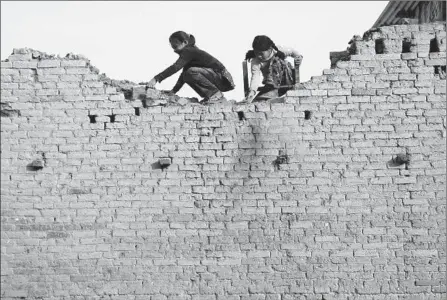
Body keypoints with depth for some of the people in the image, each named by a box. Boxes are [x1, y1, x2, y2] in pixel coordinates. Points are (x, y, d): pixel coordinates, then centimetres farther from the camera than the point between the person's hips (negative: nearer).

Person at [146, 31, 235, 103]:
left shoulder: (189, 51, -15)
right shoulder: (188, 54, 15)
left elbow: (176, 67, -28)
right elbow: (184, 73, 17)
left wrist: (156, 79, -32)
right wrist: (173, 91, 7)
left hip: (223, 79, -10)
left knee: (192, 72, -27)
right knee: (187, 76, 13)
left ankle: (217, 95, -16)